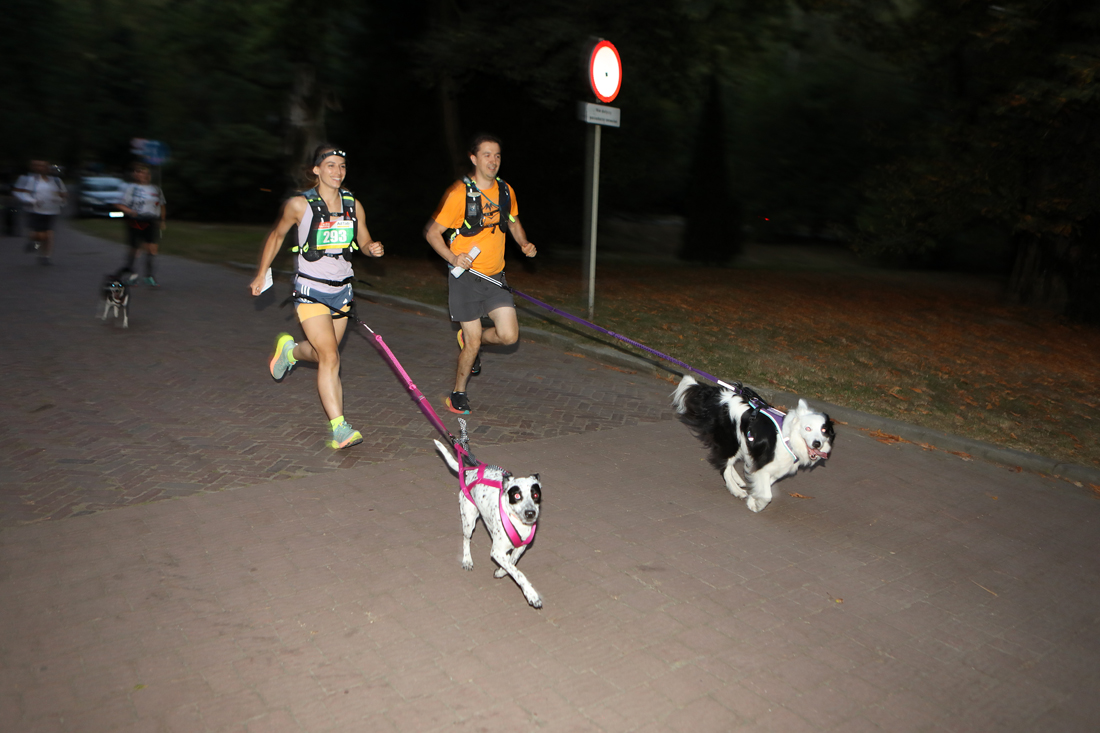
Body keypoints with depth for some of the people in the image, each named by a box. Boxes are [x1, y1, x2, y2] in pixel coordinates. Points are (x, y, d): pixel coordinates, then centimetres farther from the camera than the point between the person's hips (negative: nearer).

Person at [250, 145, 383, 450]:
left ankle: (290, 350, 53)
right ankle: (339, 428, -12)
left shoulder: (353, 204, 3)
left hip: (342, 289, 5)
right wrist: (261, 274, 11)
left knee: (323, 352, 18)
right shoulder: (299, 204, -9)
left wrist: (372, 248, -11)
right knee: (330, 358, -15)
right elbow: (276, 235, 6)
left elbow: (364, 240, 14)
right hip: (311, 290, -5)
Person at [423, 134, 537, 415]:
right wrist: (453, 258, -25)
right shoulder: (459, 192, -12)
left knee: (508, 335, -6)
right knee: (472, 344, -2)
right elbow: (431, 231, -9)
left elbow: (513, 222, 23)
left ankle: (470, 340, 27)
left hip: (495, 276, 5)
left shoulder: (506, 191, 5)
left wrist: (524, 243, 2)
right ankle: (458, 393, 23)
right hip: (465, 277, -5)